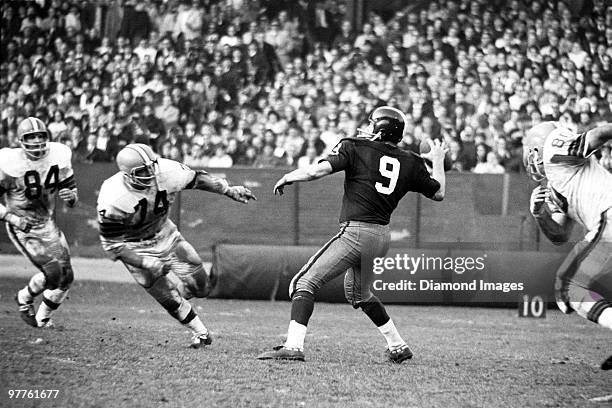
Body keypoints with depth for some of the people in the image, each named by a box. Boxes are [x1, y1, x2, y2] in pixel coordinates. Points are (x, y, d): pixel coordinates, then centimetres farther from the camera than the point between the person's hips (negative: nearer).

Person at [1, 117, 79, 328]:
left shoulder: (58, 157, -6)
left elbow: (70, 188, 5)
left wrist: (70, 196, -19)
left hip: (48, 225, 6)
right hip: (23, 228, -6)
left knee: (66, 277, 5)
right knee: (53, 272, -19)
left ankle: (42, 318, 28)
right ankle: (24, 298, 11)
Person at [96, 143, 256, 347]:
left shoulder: (165, 172, -25)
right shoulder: (112, 201, -34)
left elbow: (197, 178, -3)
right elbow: (112, 244, -24)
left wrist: (229, 190, -5)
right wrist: (148, 264, -30)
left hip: (165, 234, 4)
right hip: (137, 249, -4)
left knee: (201, 288, 2)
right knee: (171, 300, -4)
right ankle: (200, 333, 22)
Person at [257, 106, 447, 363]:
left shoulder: (355, 147, -1)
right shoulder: (410, 163, 12)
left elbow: (319, 170, -13)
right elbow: (438, 193, 21)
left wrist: (287, 177, 2)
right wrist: (438, 161, 36)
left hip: (356, 233, -7)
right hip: (382, 238, 7)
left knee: (305, 283, -6)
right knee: (358, 293, 30)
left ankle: (294, 346, -22)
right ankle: (398, 347, 32)